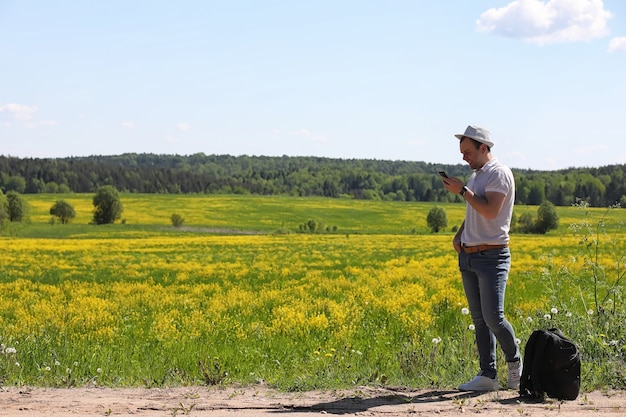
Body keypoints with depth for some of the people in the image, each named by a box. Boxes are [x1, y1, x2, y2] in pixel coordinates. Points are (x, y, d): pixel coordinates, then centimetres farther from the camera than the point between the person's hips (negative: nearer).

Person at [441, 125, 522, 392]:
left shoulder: (499, 173, -9)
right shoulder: (476, 176, 18)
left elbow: (490, 211, -21)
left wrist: (462, 190, -16)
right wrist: (459, 235, 11)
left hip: (492, 256, -8)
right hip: (468, 257, 8)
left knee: (493, 317, -12)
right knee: (479, 319, 6)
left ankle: (515, 362, 11)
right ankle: (487, 376, 10)